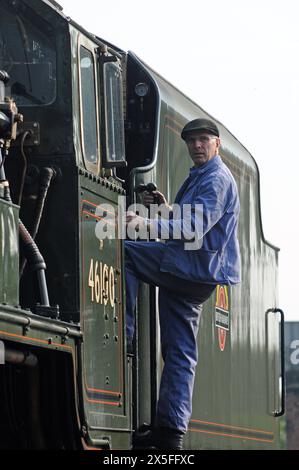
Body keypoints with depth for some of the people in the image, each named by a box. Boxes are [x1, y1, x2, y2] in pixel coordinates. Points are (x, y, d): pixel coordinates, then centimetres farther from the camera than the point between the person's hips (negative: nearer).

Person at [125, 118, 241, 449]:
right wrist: (166, 209, 15)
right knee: (179, 352, 6)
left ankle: (123, 334, -14)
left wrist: (150, 224, -30)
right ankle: (171, 430, 4)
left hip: (193, 266, -10)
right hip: (195, 278, 10)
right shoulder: (198, 177, 26)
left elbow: (197, 226, -22)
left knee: (123, 252, -12)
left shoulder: (216, 179, -7)